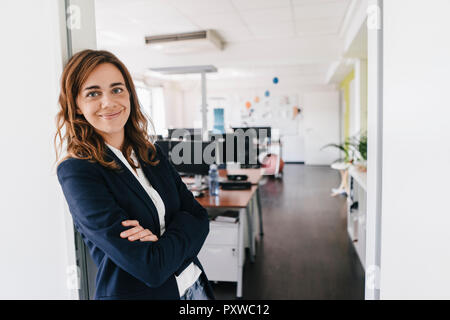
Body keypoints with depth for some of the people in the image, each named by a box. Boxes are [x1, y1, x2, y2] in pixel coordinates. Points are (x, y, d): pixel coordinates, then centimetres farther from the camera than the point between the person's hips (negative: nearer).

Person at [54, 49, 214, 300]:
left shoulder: (152, 154, -2)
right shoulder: (76, 171, -20)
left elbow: (199, 218, -4)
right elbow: (150, 267, -26)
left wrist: (161, 238, -21)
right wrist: (180, 234, -10)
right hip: (135, 292, -5)